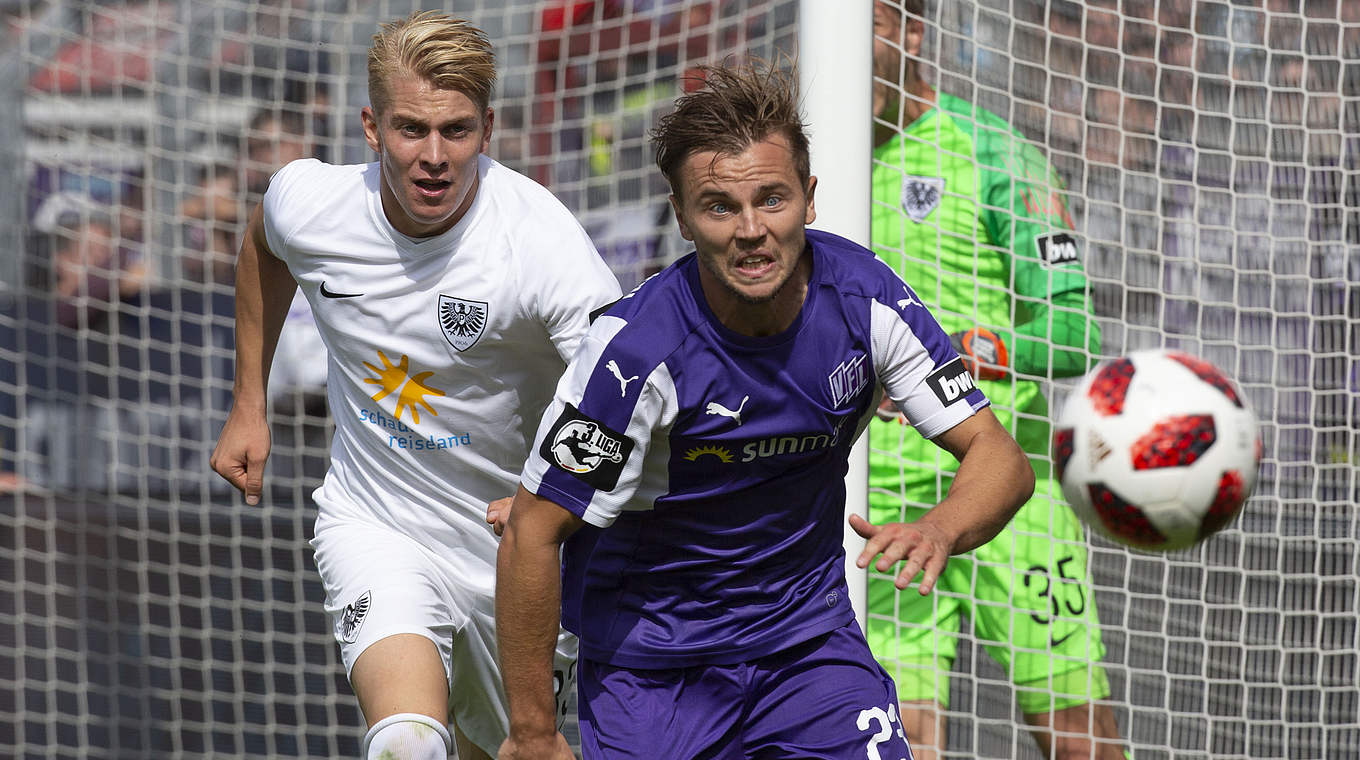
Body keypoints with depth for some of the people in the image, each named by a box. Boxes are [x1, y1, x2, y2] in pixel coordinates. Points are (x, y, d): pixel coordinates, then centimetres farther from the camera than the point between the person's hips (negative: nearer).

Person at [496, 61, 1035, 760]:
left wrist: (940, 531, -34)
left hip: (807, 632, 3)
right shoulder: (637, 348, -26)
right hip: (653, 665, -3)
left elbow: (999, 457, -11)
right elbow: (532, 537, -19)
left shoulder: (863, 296, -14)